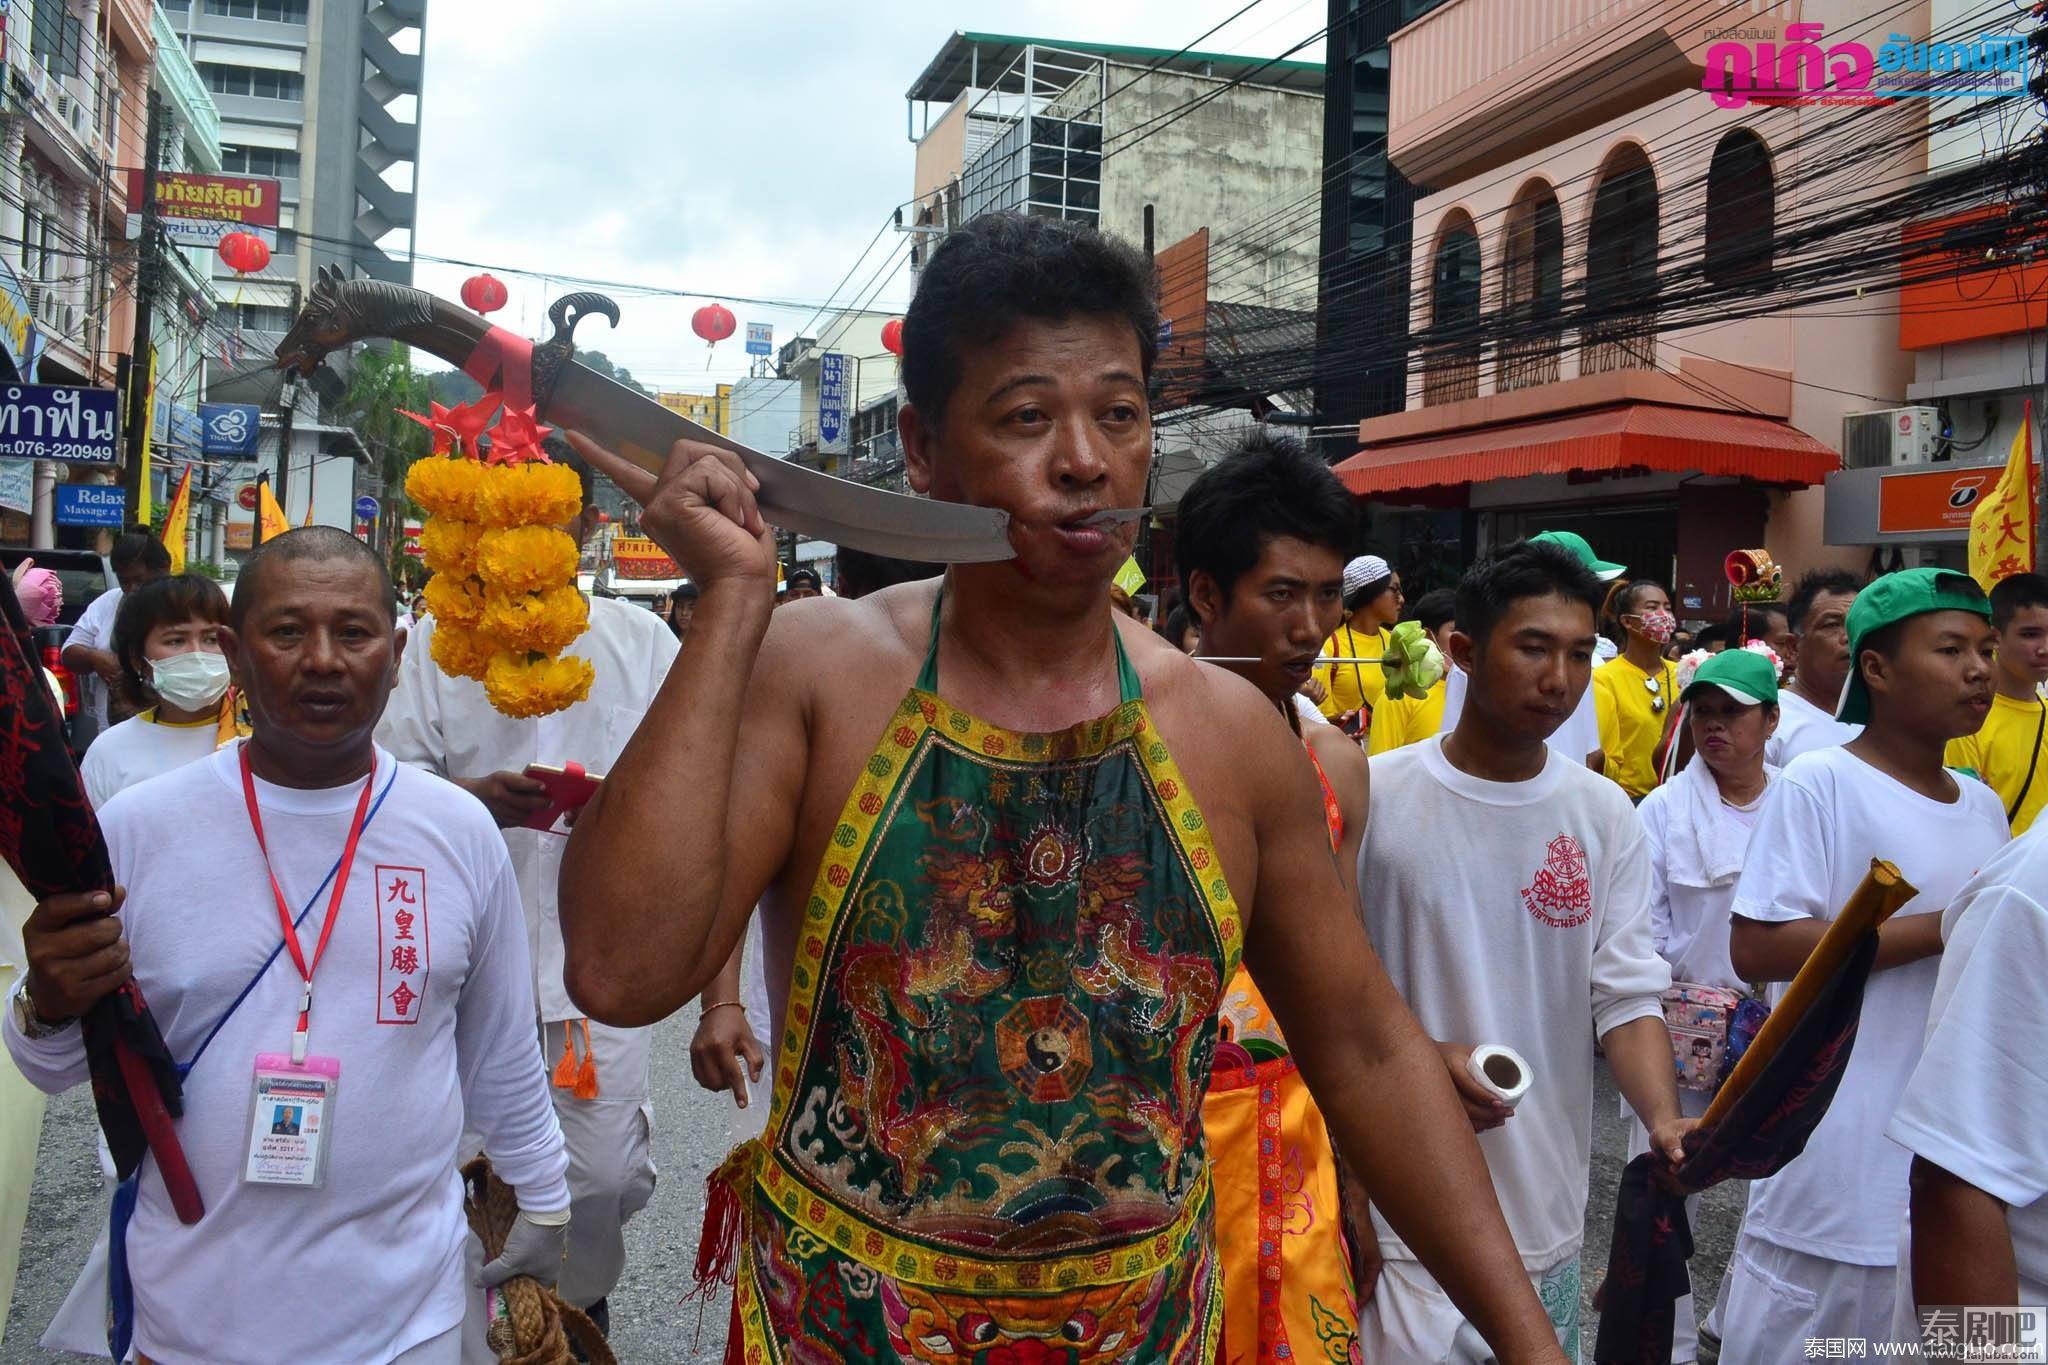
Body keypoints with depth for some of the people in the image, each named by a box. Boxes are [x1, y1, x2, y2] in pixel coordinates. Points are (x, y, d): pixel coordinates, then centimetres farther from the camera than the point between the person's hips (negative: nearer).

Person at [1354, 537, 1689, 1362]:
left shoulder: (1605, 815, 2)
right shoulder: (1375, 797, -9)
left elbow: (1628, 992, 0)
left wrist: (1662, 1117, -17)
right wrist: (1417, 1057, -20)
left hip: (1550, 1208, 4)